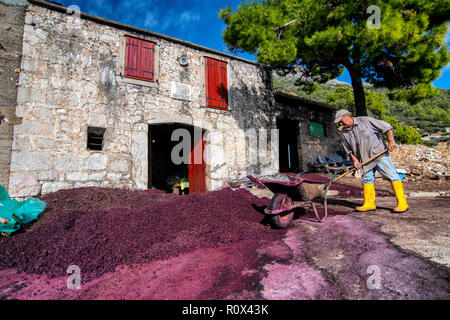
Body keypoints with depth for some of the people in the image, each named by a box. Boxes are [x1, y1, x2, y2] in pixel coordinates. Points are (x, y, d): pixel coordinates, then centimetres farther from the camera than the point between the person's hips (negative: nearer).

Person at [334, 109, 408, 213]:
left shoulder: (365, 121, -9)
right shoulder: (345, 134, 5)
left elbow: (386, 127, -7)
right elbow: (349, 150, 10)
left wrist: (391, 141, -16)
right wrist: (354, 159, -4)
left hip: (379, 153, -5)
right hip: (365, 159, 6)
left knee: (392, 176, -6)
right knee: (367, 178, 5)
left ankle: (402, 204, -1)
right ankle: (369, 203, 12)